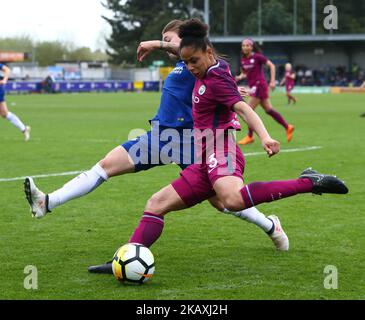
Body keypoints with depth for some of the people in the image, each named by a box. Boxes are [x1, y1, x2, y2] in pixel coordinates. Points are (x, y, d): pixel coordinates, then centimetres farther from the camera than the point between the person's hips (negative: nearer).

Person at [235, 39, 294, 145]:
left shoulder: (257, 57, -11)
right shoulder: (243, 60, 9)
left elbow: (271, 65, -9)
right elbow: (244, 74, 20)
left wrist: (272, 81, -14)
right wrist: (239, 77, -3)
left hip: (259, 86, -8)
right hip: (254, 87, 8)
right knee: (268, 110, 12)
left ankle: (250, 136, -1)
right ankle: (287, 127, 23)